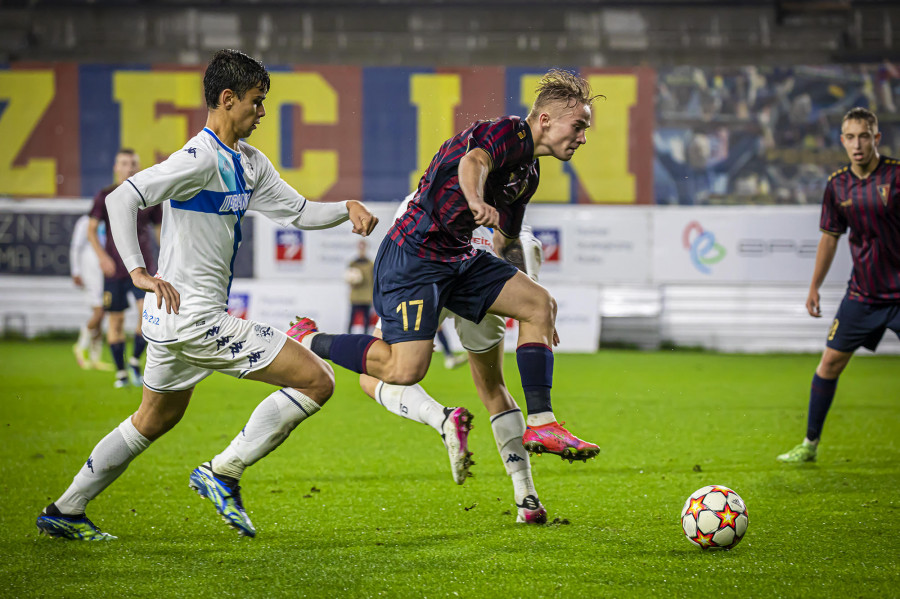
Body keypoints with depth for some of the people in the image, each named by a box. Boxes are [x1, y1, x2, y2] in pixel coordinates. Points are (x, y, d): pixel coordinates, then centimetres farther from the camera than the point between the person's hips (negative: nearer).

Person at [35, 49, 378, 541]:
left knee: (156, 418, 25)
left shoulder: (249, 163, 13)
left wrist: (347, 208, 2)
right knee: (316, 381, -10)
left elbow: (297, 211, 20)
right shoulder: (202, 158, -17)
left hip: (175, 317, 11)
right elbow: (122, 198, -23)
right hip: (195, 317, -11)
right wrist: (139, 272, -31)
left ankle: (64, 512, 30)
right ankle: (223, 472, -4)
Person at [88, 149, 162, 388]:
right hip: (114, 267, -1)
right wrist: (103, 256, -14)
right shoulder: (105, 196, 2)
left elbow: (160, 228, 15)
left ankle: (135, 361, 2)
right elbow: (91, 229, 0)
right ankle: (121, 373, 13)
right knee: (116, 319, 2)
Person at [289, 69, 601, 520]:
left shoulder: (529, 173, 17)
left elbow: (508, 241, 31)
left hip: (457, 260, 10)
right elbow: (473, 161, -37)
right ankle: (308, 341, 4)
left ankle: (540, 422, -3)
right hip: (413, 253, -10)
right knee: (405, 370, -17)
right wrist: (476, 202, -58)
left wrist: (525, 293, 28)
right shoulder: (509, 132, -12)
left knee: (539, 302, -2)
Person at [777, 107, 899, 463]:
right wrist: (814, 286, 14)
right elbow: (830, 237, 13)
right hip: (862, 292, 4)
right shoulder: (837, 185, 1)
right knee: (831, 361, 6)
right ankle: (810, 444, 19)